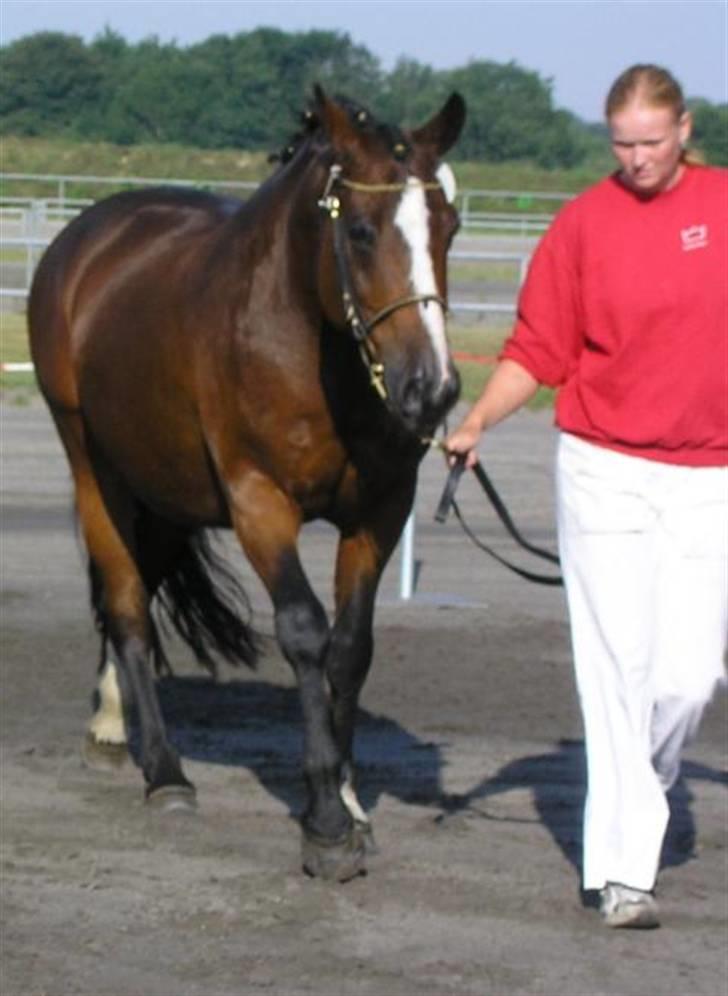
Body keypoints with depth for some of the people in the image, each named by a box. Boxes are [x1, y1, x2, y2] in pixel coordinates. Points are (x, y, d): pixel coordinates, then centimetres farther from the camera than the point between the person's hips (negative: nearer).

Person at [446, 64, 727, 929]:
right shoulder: (583, 223, -2)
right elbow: (537, 350, -2)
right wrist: (479, 418, -16)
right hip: (604, 468, -2)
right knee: (616, 665, -4)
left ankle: (638, 797, 28)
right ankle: (623, 868, -1)